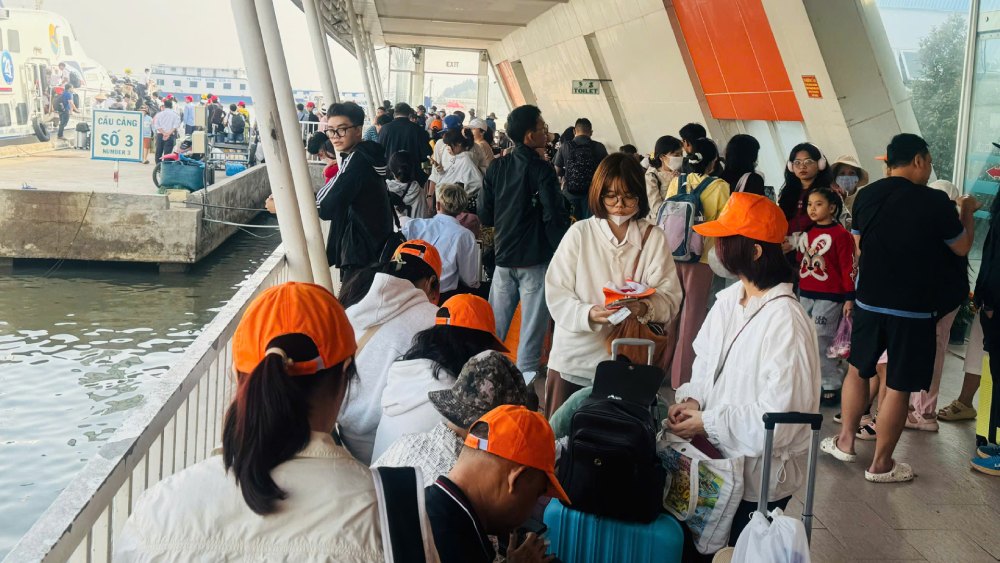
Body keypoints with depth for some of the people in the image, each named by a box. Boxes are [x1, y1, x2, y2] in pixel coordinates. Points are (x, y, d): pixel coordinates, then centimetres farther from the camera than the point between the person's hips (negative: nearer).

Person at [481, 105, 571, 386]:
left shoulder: (496, 167, 2)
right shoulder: (541, 170, -14)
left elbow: (484, 214, 5)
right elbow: (555, 217, -17)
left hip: (504, 256, 6)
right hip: (535, 259, -5)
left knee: (495, 321, 16)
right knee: (532, 321, 3)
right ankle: (526, 373, 6)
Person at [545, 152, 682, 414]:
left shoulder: (654, 238, 2)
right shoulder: (580, 233, -1)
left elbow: (670, 296, -5)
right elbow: (556, 294, -6)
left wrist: (646, 308, -26)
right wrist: (589, 314, -23)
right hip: (574, 359, 0)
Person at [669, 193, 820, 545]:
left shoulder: (785, 322, -25)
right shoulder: (728, 300, 0)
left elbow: (778, 419, -26)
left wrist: (707, 423, -21)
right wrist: (692, 400, -7)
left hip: (757, 479, -7)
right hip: (717, 456, 7)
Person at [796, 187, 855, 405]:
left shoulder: (841, 234, -10)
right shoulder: (806, 232, 11)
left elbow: (848, 268, -11)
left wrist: (849, 298, -13)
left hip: (829, 297, -7)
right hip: (805, 295, 7)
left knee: (822, 342, -4)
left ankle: (831, 386, 8)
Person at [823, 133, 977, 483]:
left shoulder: (866, 196, -1)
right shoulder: (935, 201, -14)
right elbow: (962, 247, 1)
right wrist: (967, 213, 17)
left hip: (868, 302, 4)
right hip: (913, 309, -4)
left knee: (858, 370, 21)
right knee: (898, 386, 4)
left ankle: (846, 441, 28)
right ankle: (881, 464, 13)